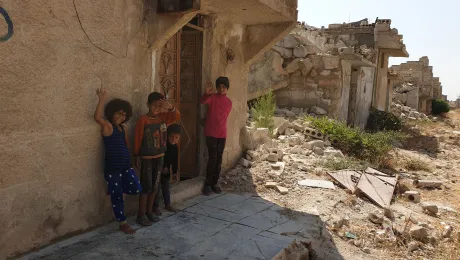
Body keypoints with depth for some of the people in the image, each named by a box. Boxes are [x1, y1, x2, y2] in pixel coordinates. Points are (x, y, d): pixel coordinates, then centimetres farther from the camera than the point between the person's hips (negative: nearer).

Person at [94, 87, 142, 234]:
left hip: (126, 166, 7)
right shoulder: (107, 125, -9)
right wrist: (102, 99, -35)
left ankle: (114, 188, 27)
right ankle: (123, 223, 20)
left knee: (136, 189, 1)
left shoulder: (123, 127, 13)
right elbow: (97, 117, -30)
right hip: (112, 168, -7)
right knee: (117, 196, 5)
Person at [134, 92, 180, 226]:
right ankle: (141, 215, 11)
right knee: (146, 186, 0)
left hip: (159, 157, 6)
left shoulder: (163, 117, 2)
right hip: (146, 158, -5)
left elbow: (177, 116, -8)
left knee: (154, 186, 13)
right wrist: (137, 156, -9)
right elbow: (137, 139, -10)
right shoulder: (143, 119, -13)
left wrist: (170, 107, -24)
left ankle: (149, 212, 25)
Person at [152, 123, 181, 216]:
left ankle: (167, 204, 27)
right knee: (157, 188, 1)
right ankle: (156, 206, 12)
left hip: (167, 170, 6)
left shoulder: (175, 147, -4)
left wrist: (175, 172, 8)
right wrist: (163, 168, -17)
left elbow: (175, 160, 5)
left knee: (166, 187, 16)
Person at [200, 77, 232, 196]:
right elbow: (202, 101, -28)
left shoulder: (229, 102, 10)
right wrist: (207, 93, -47)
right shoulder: (212, 97, -5)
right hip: (211, 133, -5)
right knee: (212, 158, -7)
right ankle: (207, 184, 5)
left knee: (219, 159, 9)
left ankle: (214, 183, 20)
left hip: (222, 134, 5)